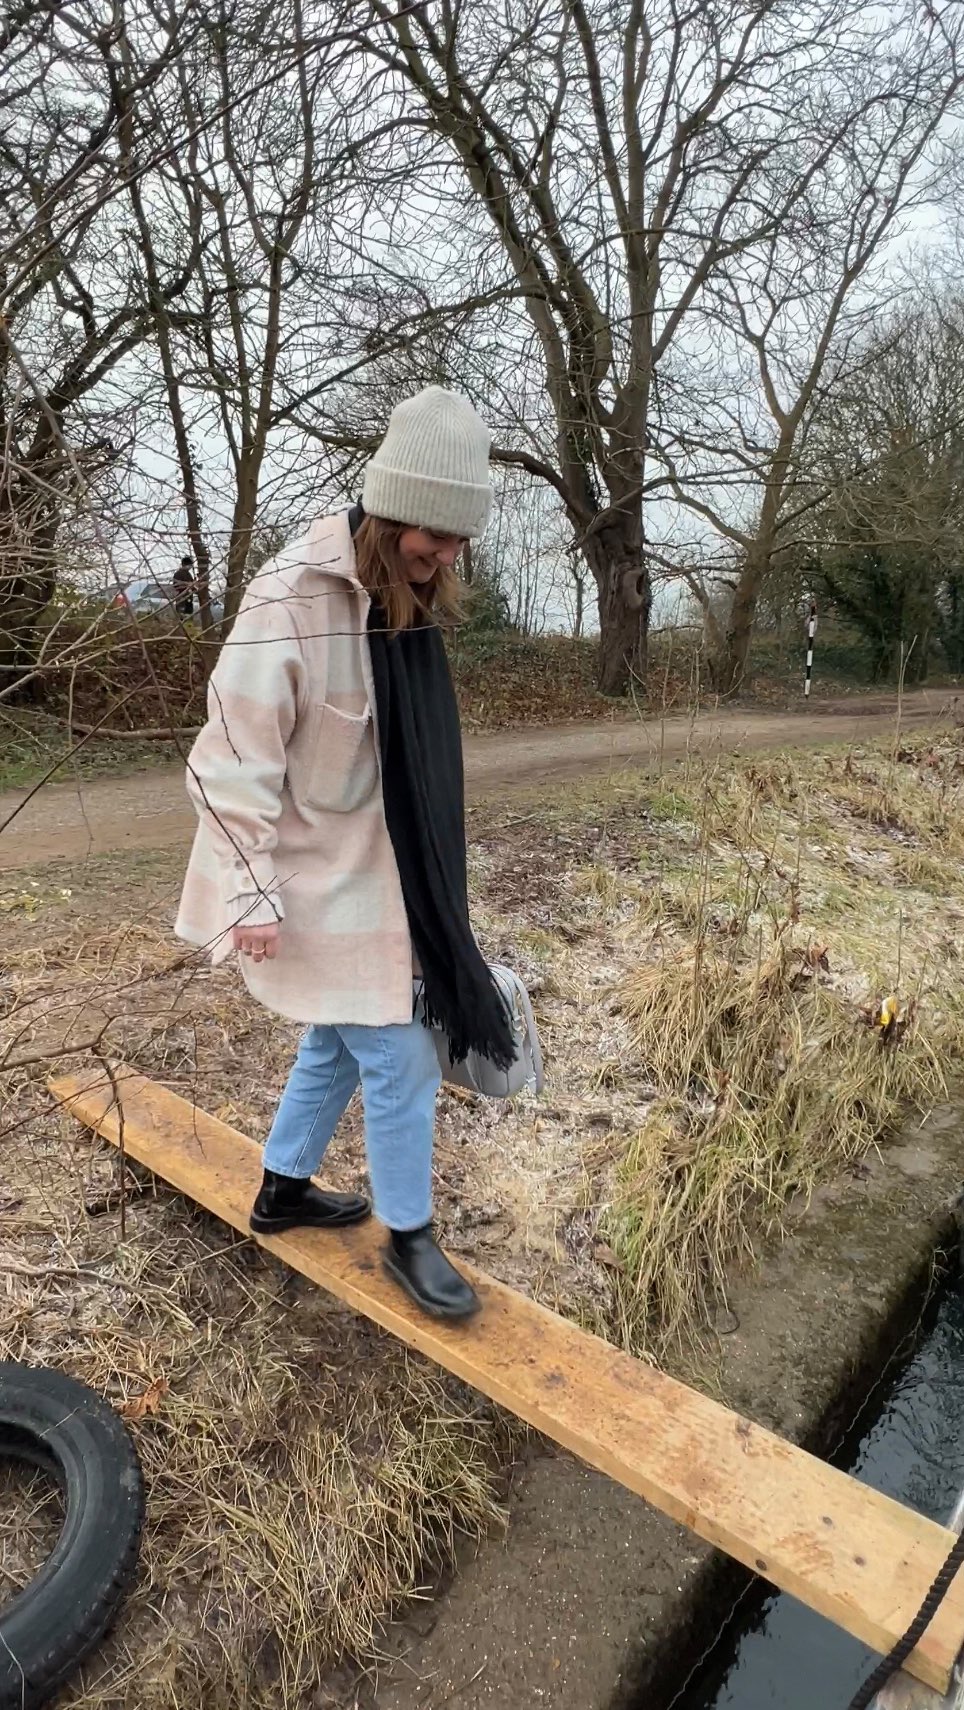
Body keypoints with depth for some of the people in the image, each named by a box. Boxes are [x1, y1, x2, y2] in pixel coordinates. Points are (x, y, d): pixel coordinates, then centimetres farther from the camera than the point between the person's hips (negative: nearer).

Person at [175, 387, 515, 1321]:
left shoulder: (406, 599, 5)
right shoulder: (290, 603, -22)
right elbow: (232, 763, -20)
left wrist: (426, 879, 17)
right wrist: (254, 893, -19)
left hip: (376, 873, 8)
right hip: (316, 882, -8)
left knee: (340, 1039, 20)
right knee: (399, 1059, 1)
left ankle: (282, 1189, 43)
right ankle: (409, 1236, 25)